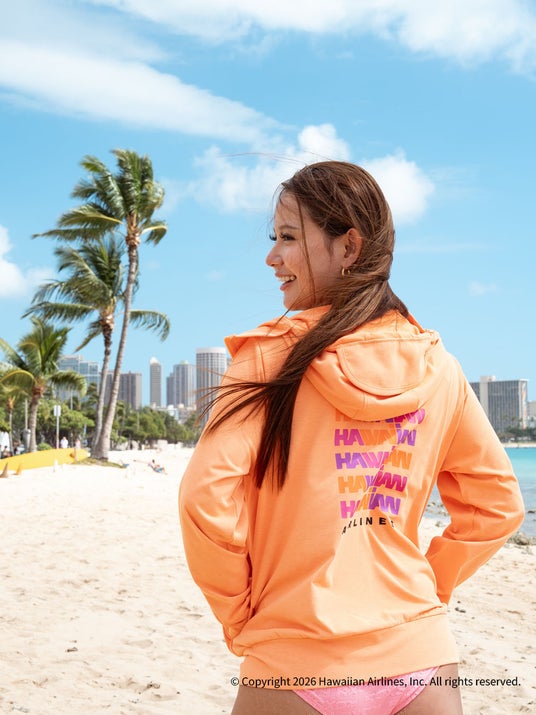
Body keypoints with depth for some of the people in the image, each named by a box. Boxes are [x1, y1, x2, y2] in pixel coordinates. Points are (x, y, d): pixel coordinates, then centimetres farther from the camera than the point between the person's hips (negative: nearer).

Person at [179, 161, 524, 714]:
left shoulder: (271, 357, -12)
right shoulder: (438, 367, 0)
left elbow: (207, 500, -17)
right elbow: (497, 504, 8)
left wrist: (239, 617, -3)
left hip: (296, 668, -2)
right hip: (420, 657, 3)